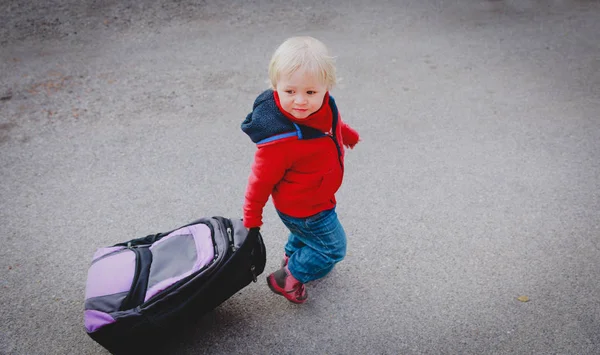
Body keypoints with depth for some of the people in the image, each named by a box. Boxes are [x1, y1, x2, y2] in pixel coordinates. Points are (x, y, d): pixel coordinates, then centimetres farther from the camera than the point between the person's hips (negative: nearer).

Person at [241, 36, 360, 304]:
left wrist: (347, 134, 28)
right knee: (332, 247, 11)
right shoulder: (279, 140, -41)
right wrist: (252, 216, -13)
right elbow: (262, 178, -27)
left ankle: (292, 258, 63)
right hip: (302, 208, -8)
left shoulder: (323, 107, -19)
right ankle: (287, 278, 27)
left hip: (317, 198, 8)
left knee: (303, 233, 34)